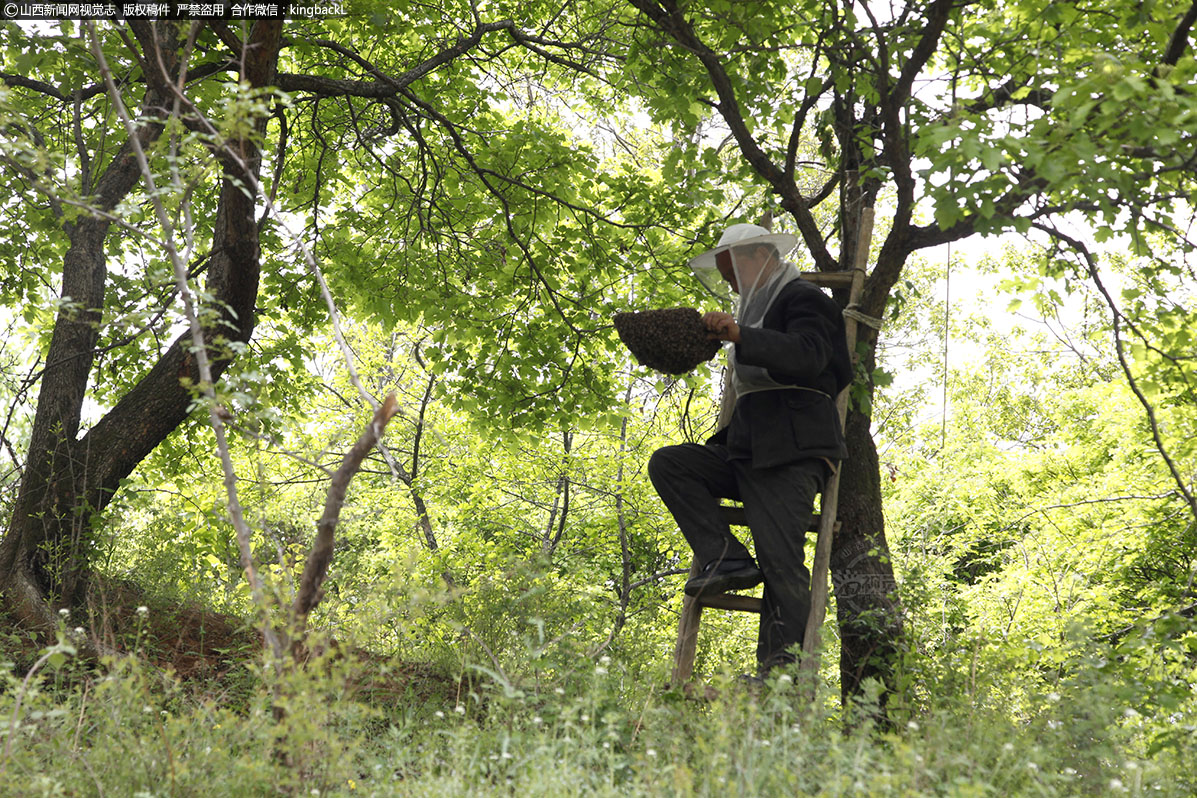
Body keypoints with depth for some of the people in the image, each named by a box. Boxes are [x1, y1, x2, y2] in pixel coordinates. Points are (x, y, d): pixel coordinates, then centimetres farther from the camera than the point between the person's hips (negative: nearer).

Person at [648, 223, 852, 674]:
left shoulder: (803, 298, 2)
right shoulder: (756, 308, 30)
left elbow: (807, 356, -20)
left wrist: (740, 336, -31)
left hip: (791, 453, -9)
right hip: (746, 454, 9)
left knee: (780, 560, -17)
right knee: (667, 464, -7)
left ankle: (781, 671, -18)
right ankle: (727, 560, -16)